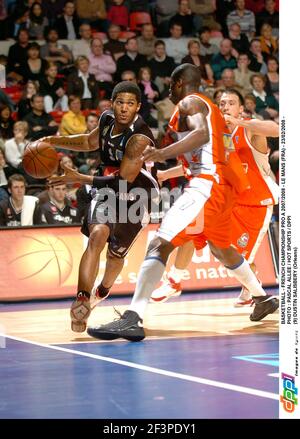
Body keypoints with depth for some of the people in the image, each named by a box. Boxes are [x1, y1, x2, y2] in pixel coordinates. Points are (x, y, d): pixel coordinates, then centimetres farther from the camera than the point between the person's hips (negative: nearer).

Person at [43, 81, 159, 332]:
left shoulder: (139, 138, -30)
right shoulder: (107, 120, -7)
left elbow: (122, 180, -29)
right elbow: (90, 142, 15)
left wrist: (79, 178, -29)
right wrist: (55, 141, 2)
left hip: (136, 198, -4)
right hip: (108, 191, 4)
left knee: (116, 254, 14)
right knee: (97, 235, -25)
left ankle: (103, 289, 49)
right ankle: (82, 300, -35)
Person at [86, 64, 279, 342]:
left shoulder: (189, 102, -3)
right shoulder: (210, 107, 26)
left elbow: (201, 134, -24)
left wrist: (163, 153, -38)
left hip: (207, 184, -10)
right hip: (223, 186, 10)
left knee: (160, 244, -20)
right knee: (222, 249, 33)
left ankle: (133, 319, -35)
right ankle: (264, 298, 48)